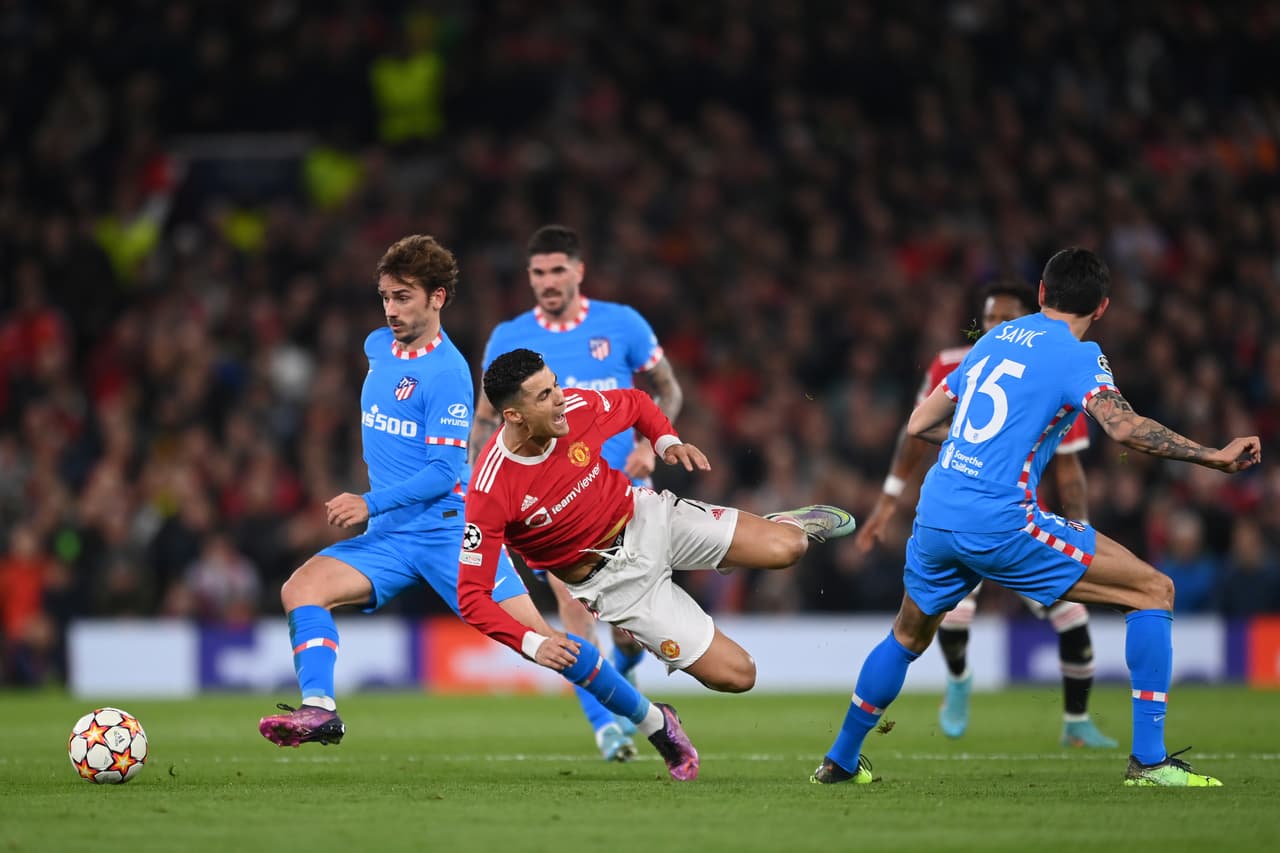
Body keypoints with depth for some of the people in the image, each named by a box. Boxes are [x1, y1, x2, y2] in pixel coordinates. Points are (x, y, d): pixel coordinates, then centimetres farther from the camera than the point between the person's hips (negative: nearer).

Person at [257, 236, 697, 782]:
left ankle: (653, 722, 4)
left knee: (536, 638, -10)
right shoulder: (378, 346, 10)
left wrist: (371, 504, -26)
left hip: (450, 528, -7)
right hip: (390, 534, 7)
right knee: (301, 588, -17)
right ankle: (319, 710, -27)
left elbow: (444, 474, -18)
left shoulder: (447, 372, -13)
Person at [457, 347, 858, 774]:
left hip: (648, 517, 4)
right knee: (735, 674, -12)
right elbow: (472, 595, -24)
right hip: (611, 579, -3)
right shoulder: (491, 492, -28)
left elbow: (635, 403, 9)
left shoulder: (576, 407, -15)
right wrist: (532, 644, -35)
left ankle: (788, 523, 24)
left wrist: (667, 442, -8)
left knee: (784, 548, -16)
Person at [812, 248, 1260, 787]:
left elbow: (919, 424, 24)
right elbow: (1123, 426, -19)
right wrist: (1213, 457, -16)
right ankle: (1149, 758, -6)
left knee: (908, 635, 33)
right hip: (999, 522, -7)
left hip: (934, 514, 7)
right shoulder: (1075, 355, -2)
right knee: (1153, 591, 0)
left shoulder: (993, 339, 19)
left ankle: (840, 760, 41)